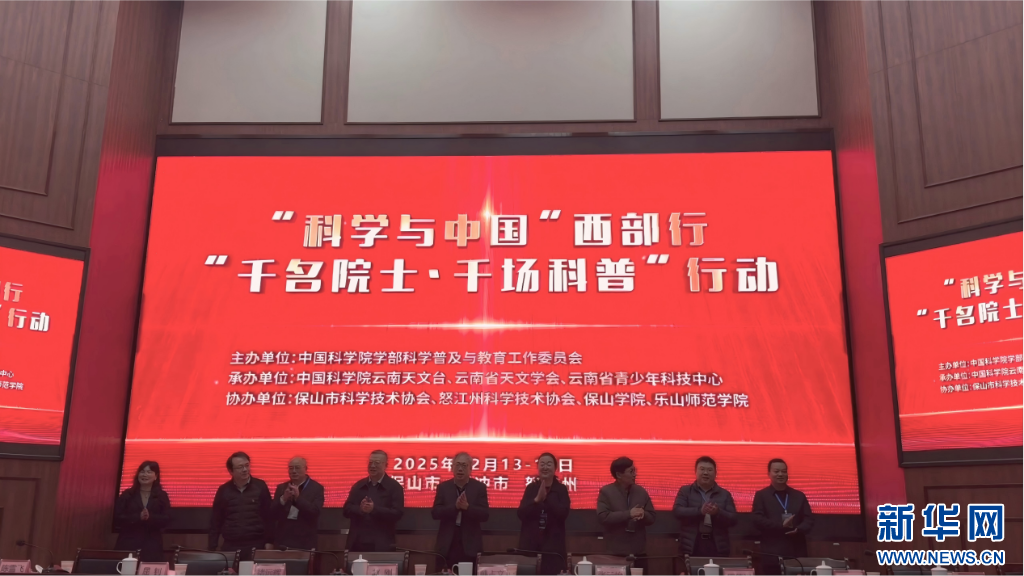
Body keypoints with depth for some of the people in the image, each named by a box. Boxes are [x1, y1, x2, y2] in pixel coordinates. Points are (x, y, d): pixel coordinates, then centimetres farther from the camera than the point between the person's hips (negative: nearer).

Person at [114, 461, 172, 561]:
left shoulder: (162, 496, 8)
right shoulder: (127, 495, 7)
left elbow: (167, 518, -1)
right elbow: (117, 517, -2)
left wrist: (150, 517, -20)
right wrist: (138, 517, -17)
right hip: (128, 543, 0)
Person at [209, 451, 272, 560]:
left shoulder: (260, 486, -1)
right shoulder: (223, 490, 4)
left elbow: (268, 516, 0)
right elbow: (215, 521, 7)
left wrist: (268, 542, -3)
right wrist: (212, 548, 3)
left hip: (256, 545, -1)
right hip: (230, 546, 2)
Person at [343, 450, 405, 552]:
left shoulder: (394, 487, -1)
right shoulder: (358, 486, 12)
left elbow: (398, 513, -10)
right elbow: (346, 510, 7)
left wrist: (374, 509, -22)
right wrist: (359, 509, -14)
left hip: (381, 545, -4)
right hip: (357, 543, 4)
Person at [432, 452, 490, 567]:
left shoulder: (479, 487, 2)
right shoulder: (443, 487, 5)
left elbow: (485, 515, -6)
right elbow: (435, 512, -4)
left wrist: (467, 507, -23)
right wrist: (455, 506, -19)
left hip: (470, 546, -1)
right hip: (447, 545, 1)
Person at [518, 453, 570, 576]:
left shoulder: (561, 489, 4)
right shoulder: (531, 488, 7)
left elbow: (563, 513, -10)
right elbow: (521, 514, -2)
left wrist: (546, 497, -18)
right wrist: (537, 499, -16)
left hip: (552, 543, -1)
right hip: (530, 542, 1)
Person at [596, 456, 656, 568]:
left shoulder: (641, 491, 9)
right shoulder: (606, 492, -3)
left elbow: (651, 518, 11)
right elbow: (603, 517, -15)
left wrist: (643, 515, -13)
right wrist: (628, 514, -21)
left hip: (639, 551, 4)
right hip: (616, 552, -4)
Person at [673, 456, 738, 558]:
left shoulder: (725, 494, 11)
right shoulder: (685, 491, 8)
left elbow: (733, 519, 4)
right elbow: (677, 511, -6)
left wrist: (718, 512, -16)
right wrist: (700, 511, -20)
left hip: (717, 547, 1)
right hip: (691, 546, -1)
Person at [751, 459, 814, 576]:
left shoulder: (799, 495, 15)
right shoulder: (761, 495, 6)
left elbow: (809, 519, 9)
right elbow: (757, 519, -5)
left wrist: (798, 530, -12)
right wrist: (781, 525, -16)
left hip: (797, 552, 3)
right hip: (772, 553, -2)